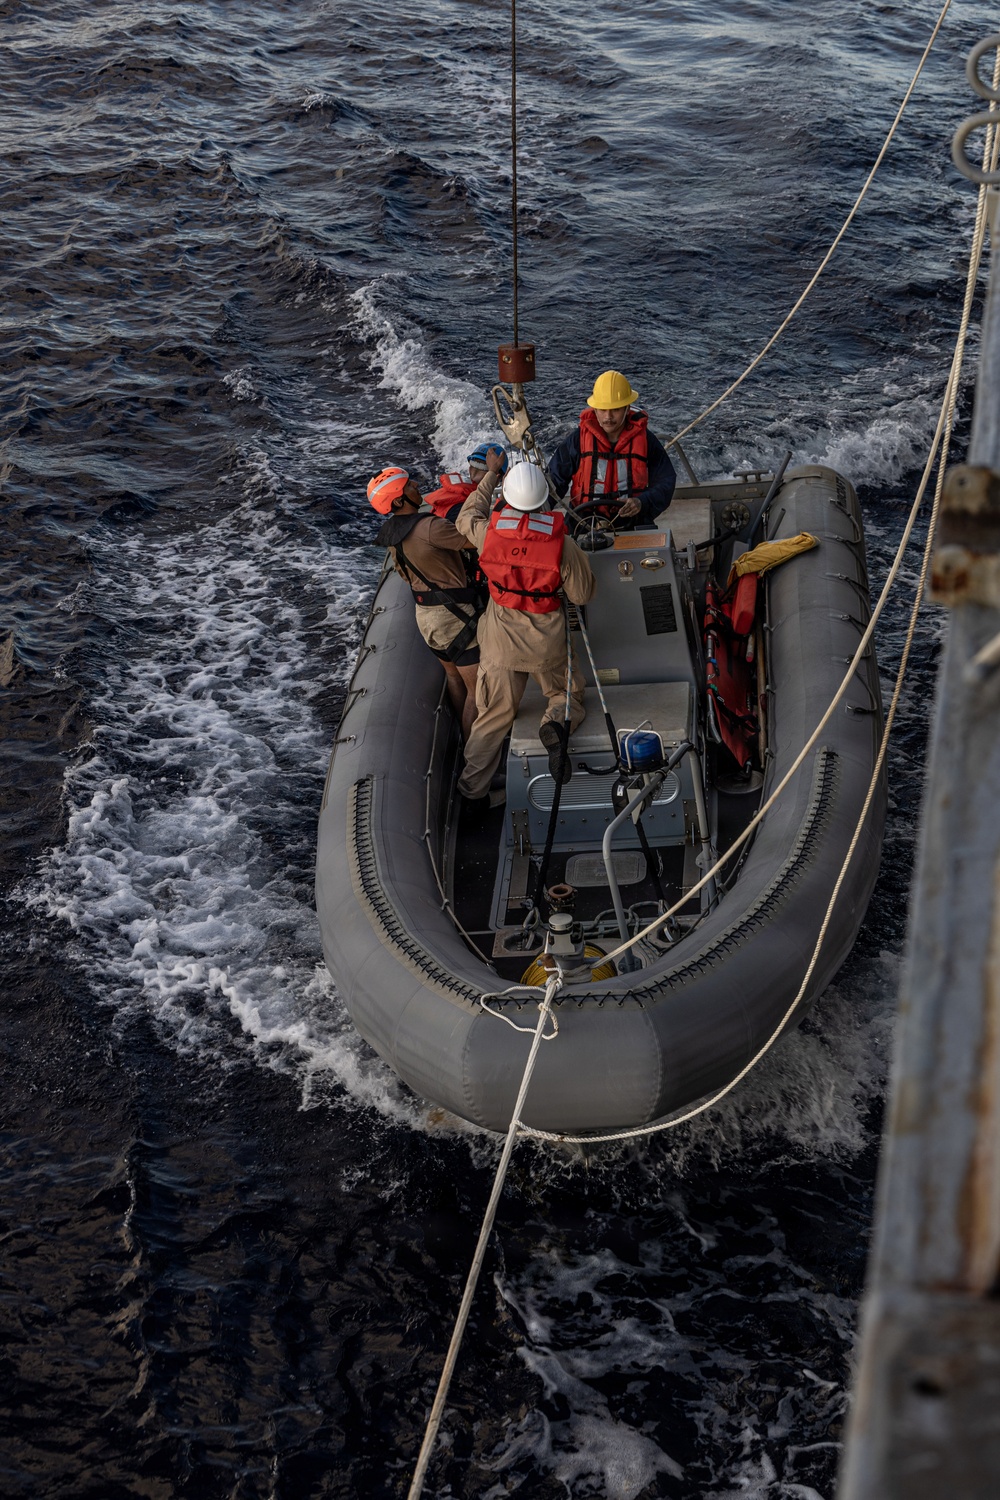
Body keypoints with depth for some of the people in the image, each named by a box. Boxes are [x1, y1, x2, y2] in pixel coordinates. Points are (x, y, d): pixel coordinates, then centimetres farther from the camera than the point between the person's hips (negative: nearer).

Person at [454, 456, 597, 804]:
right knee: (568, 693, 22)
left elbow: (466, 517, 12)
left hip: (501, 638, 2)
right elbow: (583, 594, -7)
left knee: (495, 713, 16)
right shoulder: (561, 543, -19)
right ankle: (556, 725, -13)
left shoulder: (489, 532, -15)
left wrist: (491, 475, 21)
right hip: (547, 642, -2)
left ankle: (472, 788, 19)